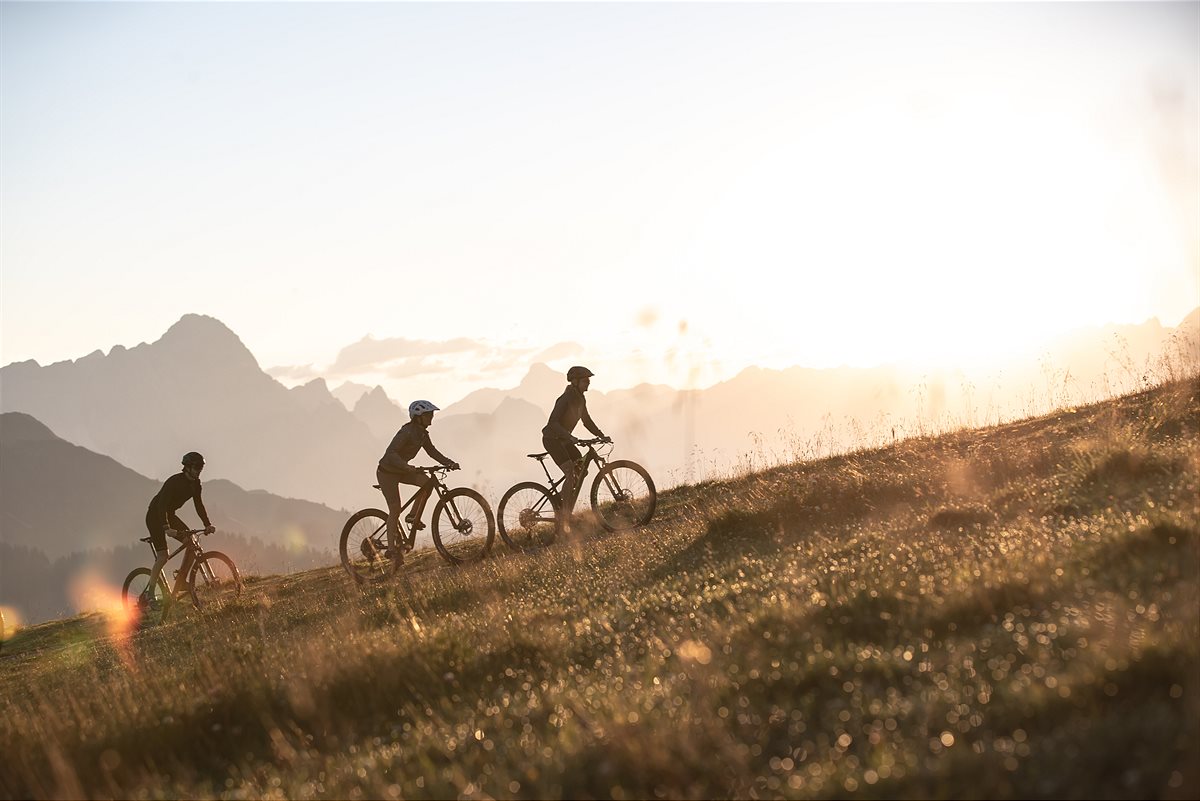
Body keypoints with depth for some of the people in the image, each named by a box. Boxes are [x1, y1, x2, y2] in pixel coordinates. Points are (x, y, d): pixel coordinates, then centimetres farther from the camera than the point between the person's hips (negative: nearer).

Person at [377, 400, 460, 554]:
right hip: (387, 472, -8)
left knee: (428, 481, -12)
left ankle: (413, 517, 1)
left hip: (401, 470, 8)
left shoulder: (422, 433, -1)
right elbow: (390, 453, -37)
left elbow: (432, 451, 5)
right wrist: (407, 467, -51)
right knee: (395, 509, -12)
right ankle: (391, 548, -6)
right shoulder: (407, 433, -28)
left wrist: (449, 462, -10)